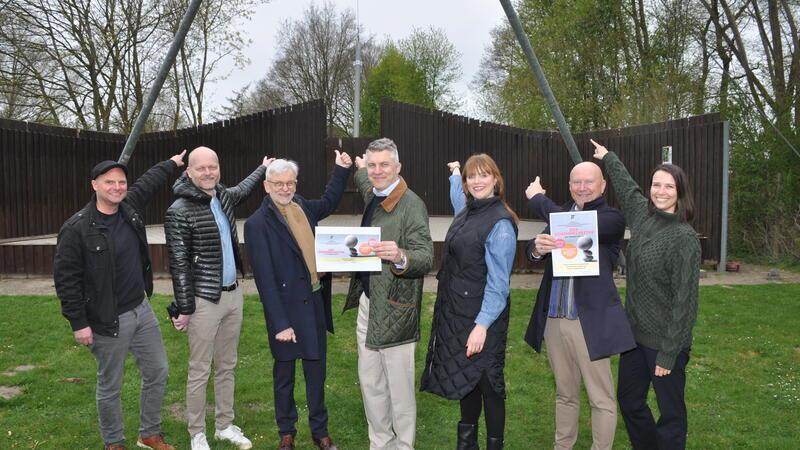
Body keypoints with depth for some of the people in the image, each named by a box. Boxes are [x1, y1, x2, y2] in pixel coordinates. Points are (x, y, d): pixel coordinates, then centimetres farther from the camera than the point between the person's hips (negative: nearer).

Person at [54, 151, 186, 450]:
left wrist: (172, 163, 35)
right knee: (110, 386, 9)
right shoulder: (76, 228, -17)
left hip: (142, 310, 7)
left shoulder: (131, 207, 1)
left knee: (158, 372, 14)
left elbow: (149, 181, 21)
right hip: (108, 321, -7)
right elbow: (65, 278, -14)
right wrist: (78, 322, -13)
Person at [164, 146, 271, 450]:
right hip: (204, 301, -7)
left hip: (233, 295, 7)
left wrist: (263, 168, 46)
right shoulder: (180, 211, -14)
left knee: (227, 366, 16)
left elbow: (243, 189, 32)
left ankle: (225, 426, 30)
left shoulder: (223, 197, 7)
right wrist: (185, 309, -13)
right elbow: (179, 264, -13)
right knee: (200, 371, 5)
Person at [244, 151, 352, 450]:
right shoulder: (257, 223, -16)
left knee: (316, 371, 16)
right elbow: (265, 279, -18)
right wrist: (280, 323, -20)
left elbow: (329, 202, 28)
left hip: (315, 302, 6)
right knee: (285, 374, 13)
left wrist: (342, 170, 19)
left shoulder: (302, 206, 3)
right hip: (287, 308, -5)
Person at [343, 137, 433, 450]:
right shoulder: (372, 196, 9)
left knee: (399, 386, 3)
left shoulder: (412, 204, -15)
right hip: (367, 302, 8)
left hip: (394, 309, -8)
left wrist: (400, 257, -38)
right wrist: (359, 167, 43)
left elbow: (426, 257, -21)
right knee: (369, 382, 15)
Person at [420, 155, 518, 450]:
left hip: (482, 317, -8)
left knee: (487, 382, 4)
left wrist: (483, 325, -24)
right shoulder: (466, 210, 5)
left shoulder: (500, 223, -17)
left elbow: (499, 282, -21)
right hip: (457, 313, 8)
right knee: (465, 378, 18)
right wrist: (455, 174, 43)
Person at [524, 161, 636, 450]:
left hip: (589, 321, -5)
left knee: (601, 399, 6)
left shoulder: (612, 219, -7)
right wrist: (537, 247, -26)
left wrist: (537, 198, -9)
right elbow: (532, 251, 0)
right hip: (554, 319, 5)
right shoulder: (560, 213, 9)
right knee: (565, 394, 20)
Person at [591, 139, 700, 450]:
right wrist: (608, 158, 39)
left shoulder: (685, 238, -17)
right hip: (635, 332, 7)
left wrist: (668, 353, -18)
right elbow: (627, 187, 24)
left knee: (670, 412, 8)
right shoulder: (643, 215, 2)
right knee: (629, 401, 19)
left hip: (665, 342, -7)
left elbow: (685, 299, -18)